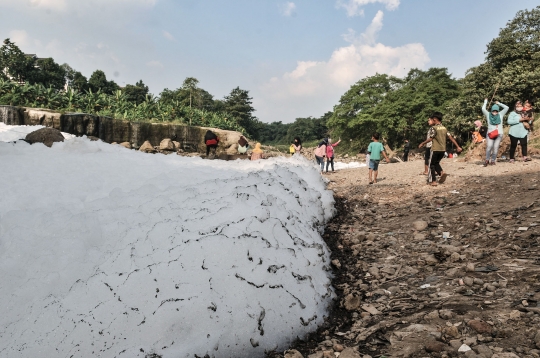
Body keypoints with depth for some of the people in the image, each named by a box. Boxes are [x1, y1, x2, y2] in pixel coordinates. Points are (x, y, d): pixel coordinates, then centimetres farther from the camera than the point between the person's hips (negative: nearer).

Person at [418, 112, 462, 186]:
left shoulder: (433, 128, -9)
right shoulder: (444, 128, 10)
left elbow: (430, 138, -15)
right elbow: (451, 138, 7)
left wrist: (422, 144, -4)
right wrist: (458, 147, 8)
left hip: (435, 149, -6)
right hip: (443, 149, 6)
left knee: (432, 164, 5)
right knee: (436, 162, 23)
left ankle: (434, 181, -1)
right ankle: (442, 172, -5)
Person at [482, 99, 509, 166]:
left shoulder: (500, 114, 13)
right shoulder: (488, 115, 9)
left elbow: (506, 108, 7)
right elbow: (483, 109, -1)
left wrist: (499, 103, 14)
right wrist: (485, 102, 12)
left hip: (499, 134, 1)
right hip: (490, 134, -1)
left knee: (496, 147, -9)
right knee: (489, 146, -19)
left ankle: (493, 160, -4)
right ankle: (487, 160, -12)